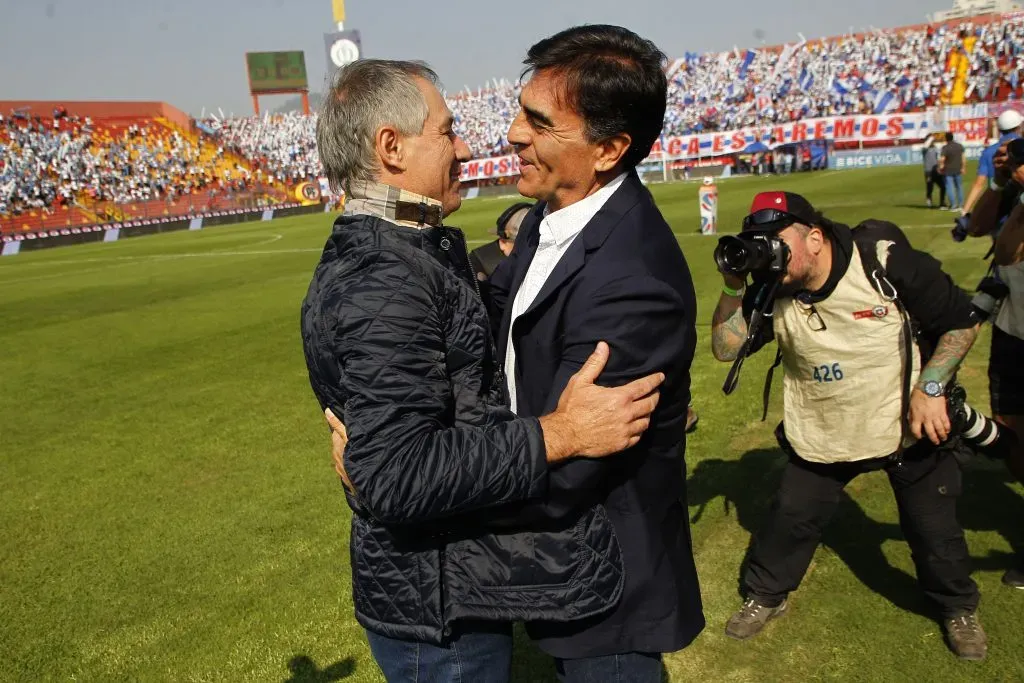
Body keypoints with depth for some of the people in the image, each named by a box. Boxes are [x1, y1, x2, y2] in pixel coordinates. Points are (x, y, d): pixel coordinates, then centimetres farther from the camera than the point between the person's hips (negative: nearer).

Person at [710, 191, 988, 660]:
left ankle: (958, 607, 42)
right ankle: (766, 596, 33)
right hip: (821, 436, 2)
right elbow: (725, 348, -12)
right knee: (790, 517, 8)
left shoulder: (885, 261, -24)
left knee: (934, 526, 13)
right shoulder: (771, 291, -14)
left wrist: (931, 387, -21)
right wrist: (734, 286, -24)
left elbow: (961, 322, -14)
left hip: (911, 426, -2)